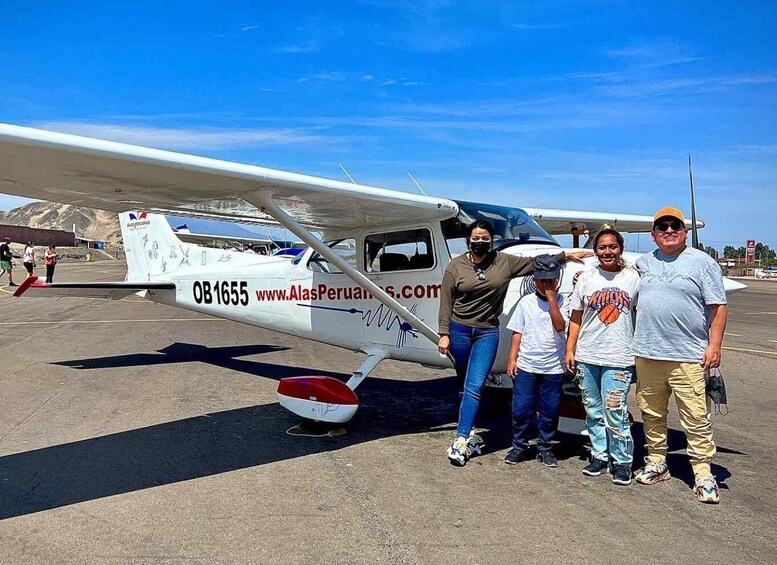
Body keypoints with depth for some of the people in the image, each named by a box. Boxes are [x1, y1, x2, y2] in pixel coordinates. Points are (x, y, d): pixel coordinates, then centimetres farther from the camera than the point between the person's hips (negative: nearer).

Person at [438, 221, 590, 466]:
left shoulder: (505, 262, 4)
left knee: (475, 386, -9)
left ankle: (462, 440, -8)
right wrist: (444, 334, -4)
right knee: (465, 385, 10)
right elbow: (446, 303, 1)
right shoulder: (456, 266, 1)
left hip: (488, 333, 0)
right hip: (459, 330, 0)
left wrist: (566, 255, 12)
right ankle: (470, 432, 24)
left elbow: (536, 262, 14)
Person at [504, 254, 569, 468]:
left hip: (553, 368, 0)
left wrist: (552, 300, -16)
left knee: (549, 410, 8)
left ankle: (545, 448, 24)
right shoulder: (526, 302, 4)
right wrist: (512, 358, 0)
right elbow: (517, 332, 5)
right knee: (521, 408, 3)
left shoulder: (562, 302, 1)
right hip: (526, 365, 1)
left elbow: (560, 326, -15)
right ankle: (519, 446, 20)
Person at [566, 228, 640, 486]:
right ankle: (599, 455, 26)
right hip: (586, 356, 3)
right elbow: (575, 318, 8)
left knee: (615, 412, -5)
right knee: (593, 411, 11)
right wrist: (569, 350, 3)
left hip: (619, 357, -2)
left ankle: (622, 461, 12)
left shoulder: (633, 277, 2)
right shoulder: (586, 278, 6)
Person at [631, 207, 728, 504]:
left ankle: (703, 474, 8)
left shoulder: (702, 262, 1)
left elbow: (719, 307, -2)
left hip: (687, 357, -4)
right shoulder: (644, 263, 13)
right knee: (651, 414, 13)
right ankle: (656, 463, 27)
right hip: (647, 354, 5)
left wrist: (714, 345, -9)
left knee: (696, 418, -3)